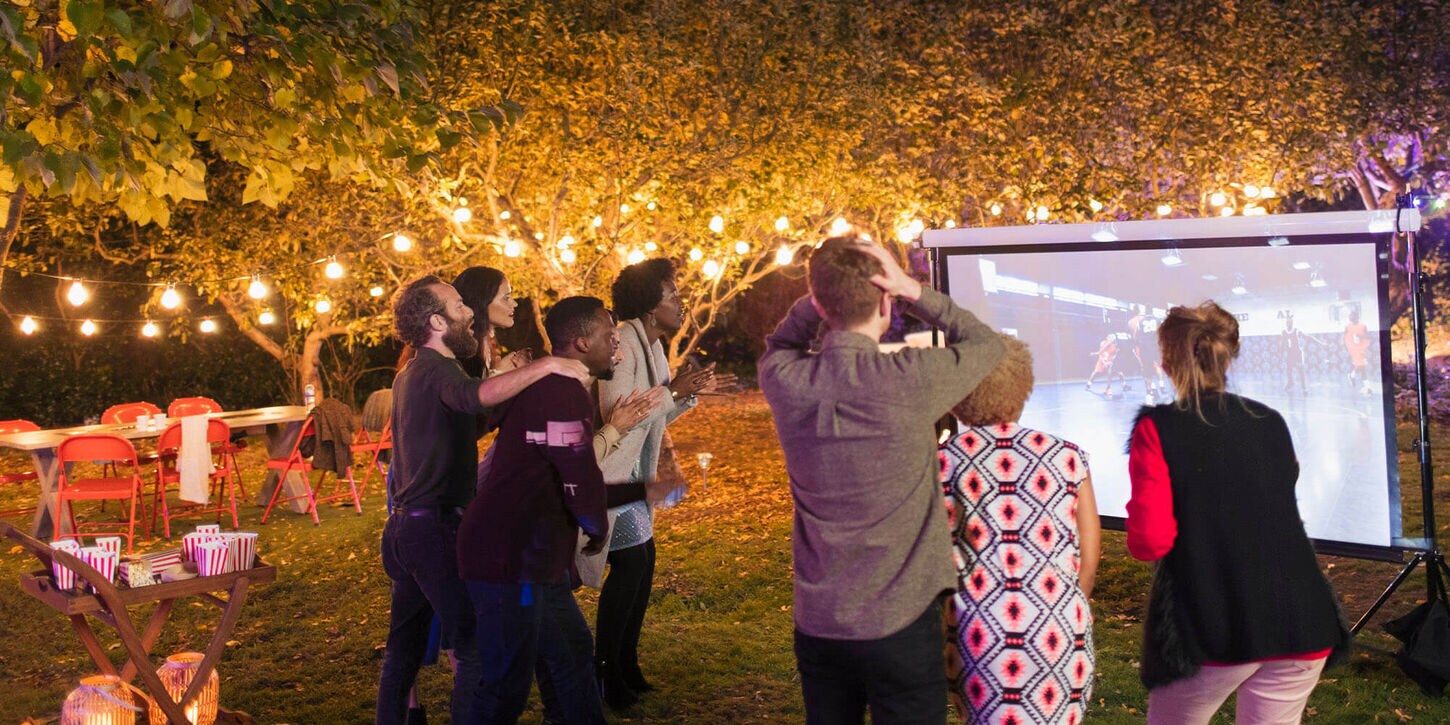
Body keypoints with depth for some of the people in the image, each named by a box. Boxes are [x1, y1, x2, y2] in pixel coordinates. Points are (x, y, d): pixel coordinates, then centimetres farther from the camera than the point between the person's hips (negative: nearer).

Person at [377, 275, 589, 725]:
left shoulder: (412, 375, 18)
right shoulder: (436, 372, -14)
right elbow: (477, 397, -37)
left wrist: (502, 375, 15)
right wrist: (548, 365, -35)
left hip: (405, 524, 10)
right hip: (435, 528, -10)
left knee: (405, 648, 16)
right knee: (477, 648, -7)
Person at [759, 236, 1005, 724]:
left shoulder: (785, 382, -8)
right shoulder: (911, 380, -18)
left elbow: (779, 345, 18)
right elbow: (987, 344, 2)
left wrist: (822, 296, 1)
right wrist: (916, 292, -5)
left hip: (817, 624, 4)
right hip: (900, 623, -4)